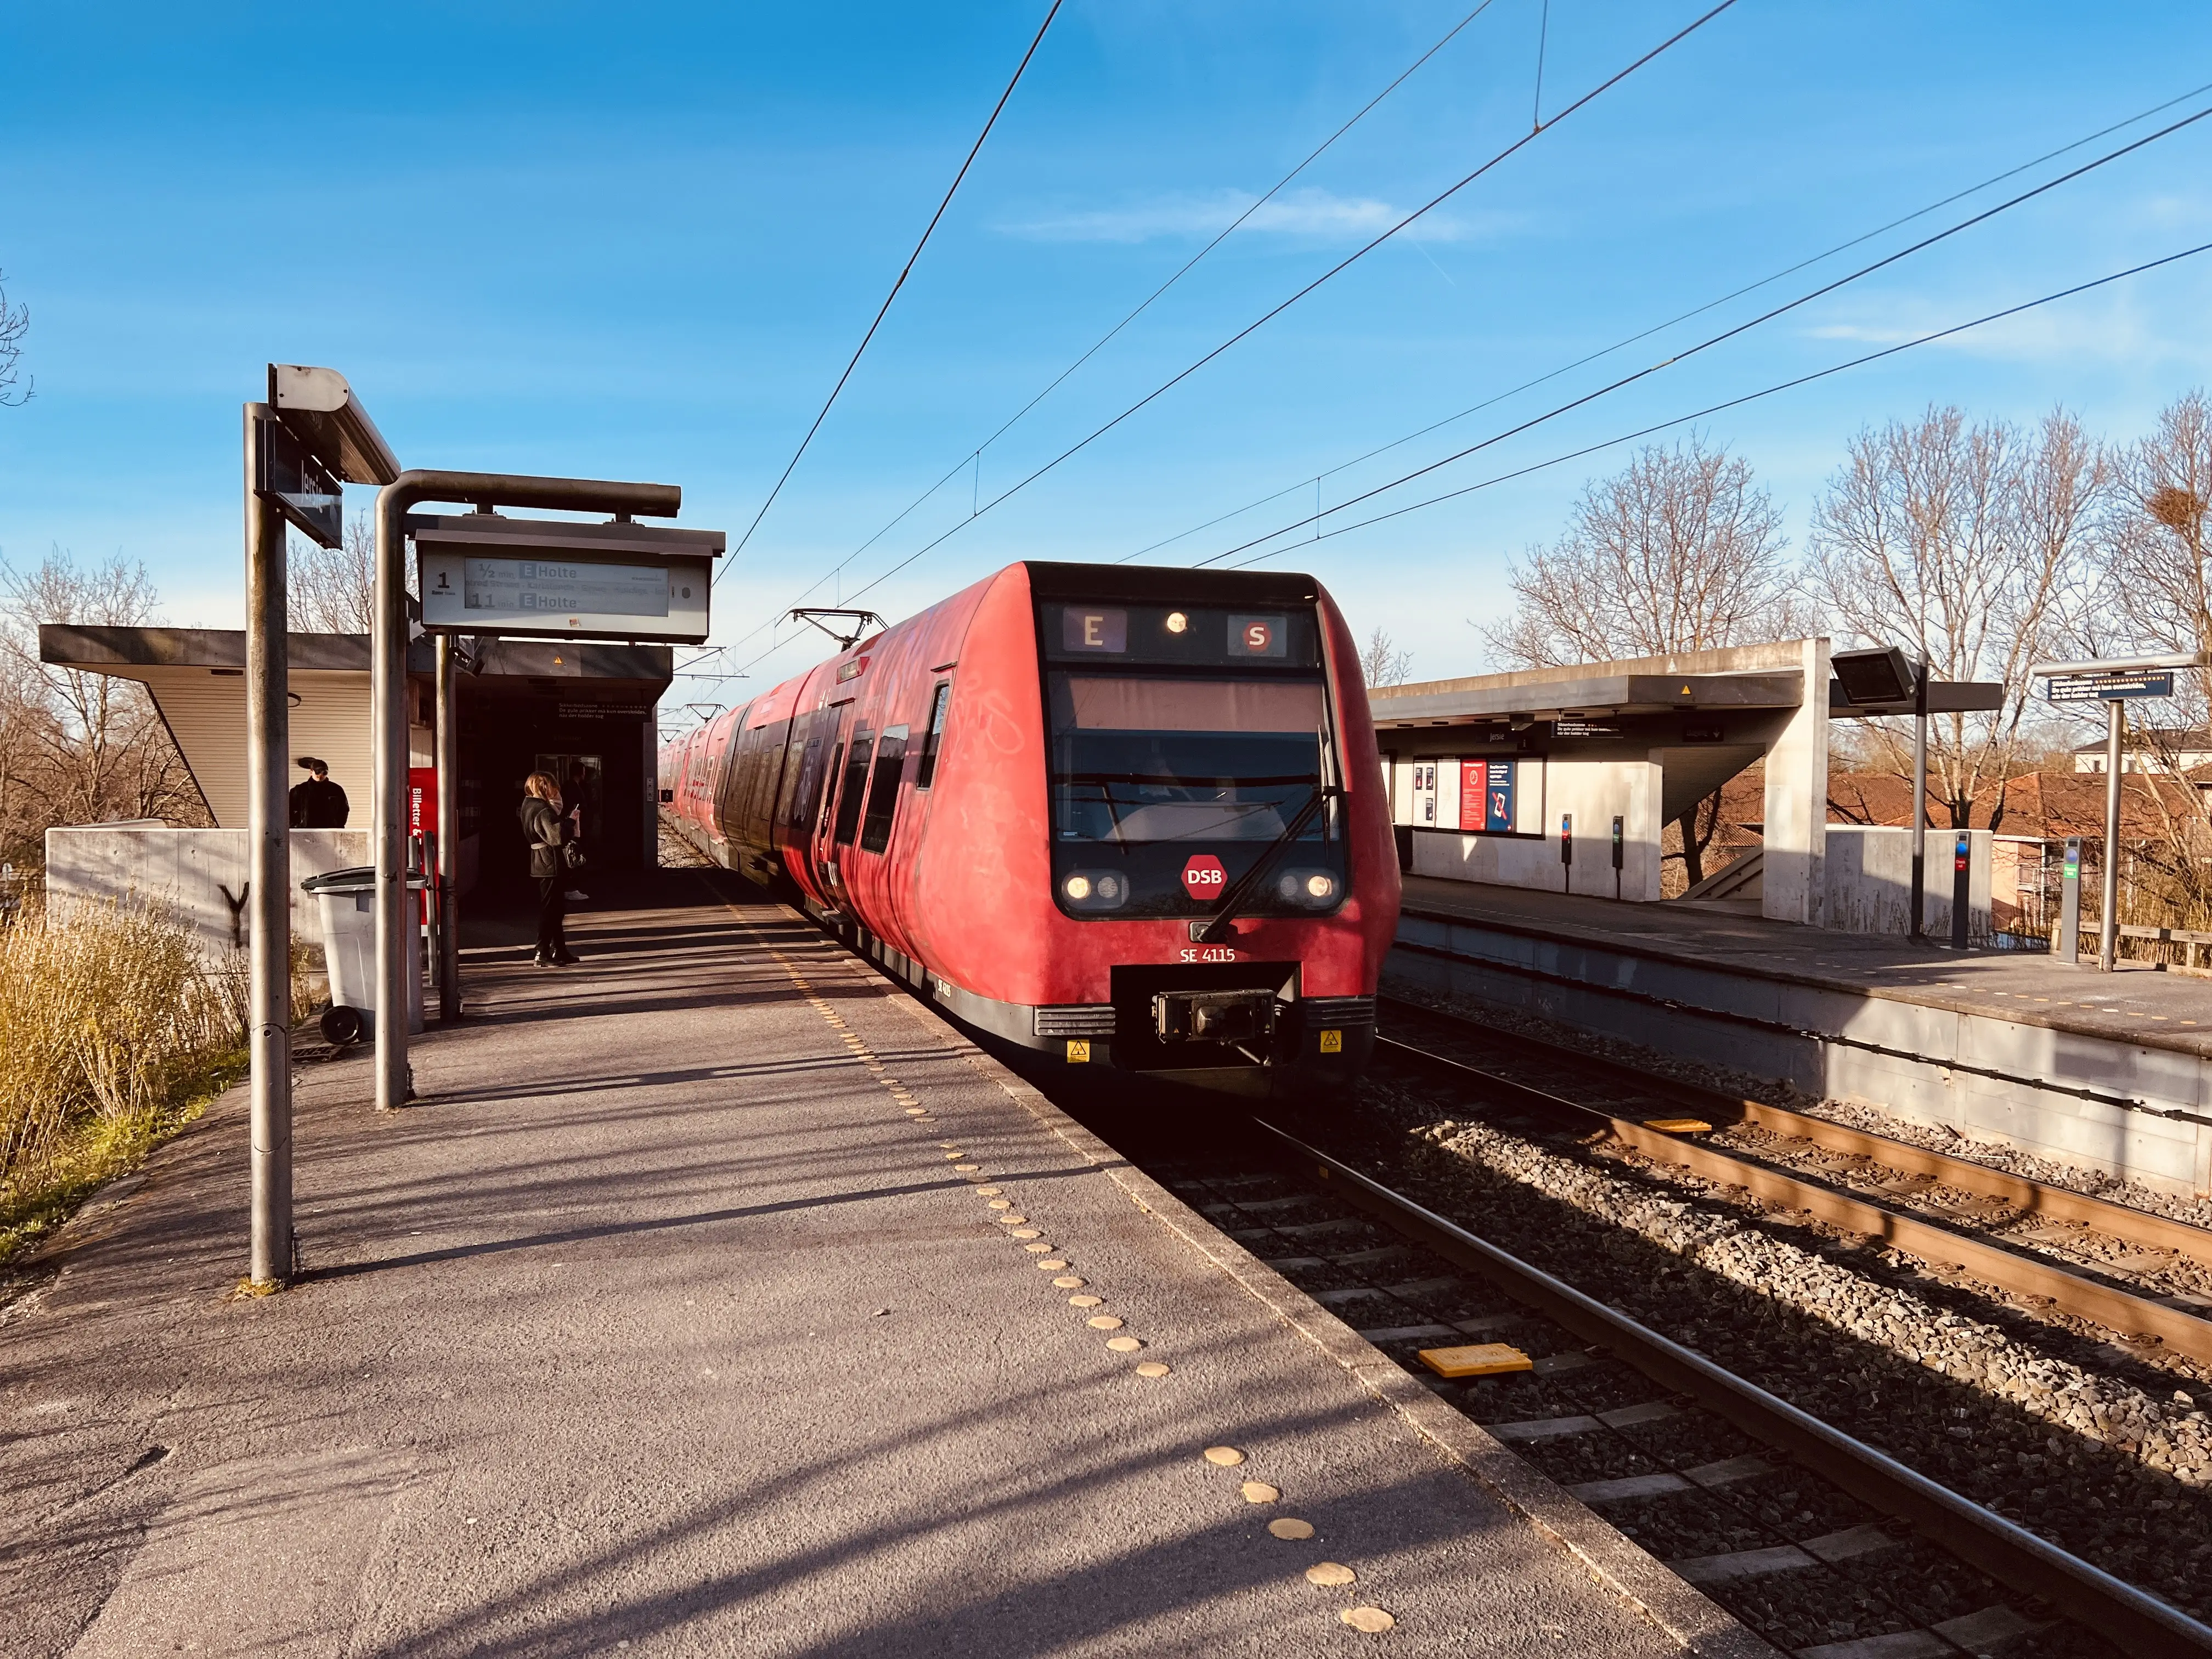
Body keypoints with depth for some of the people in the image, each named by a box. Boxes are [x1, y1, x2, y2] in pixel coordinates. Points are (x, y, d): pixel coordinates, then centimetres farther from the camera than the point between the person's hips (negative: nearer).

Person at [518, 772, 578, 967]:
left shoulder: (529, 806, 12)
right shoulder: (543, 810, -19)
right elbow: (557, 837, -26)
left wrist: (556, 803, 11)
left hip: (543, 865, 10)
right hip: (551, 865, -10)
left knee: (557, 909, 16)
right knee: (549, 909, -5)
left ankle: (560, 951, 23)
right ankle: (543, 954, -1)